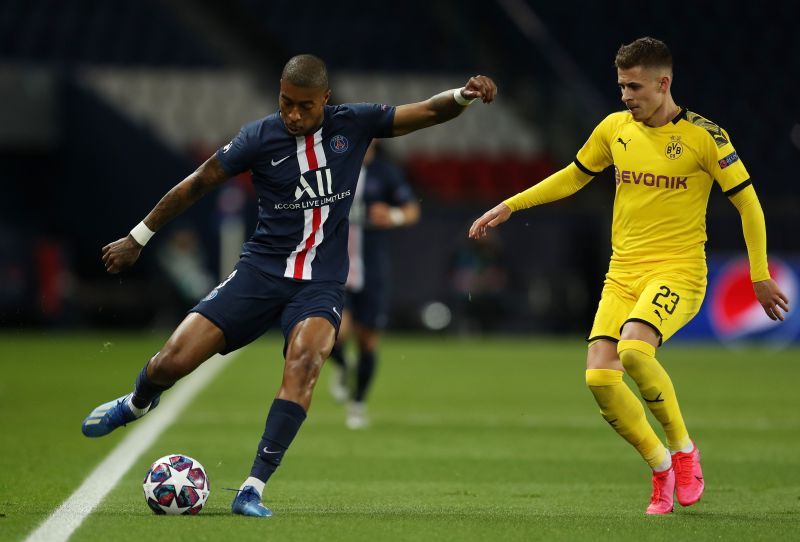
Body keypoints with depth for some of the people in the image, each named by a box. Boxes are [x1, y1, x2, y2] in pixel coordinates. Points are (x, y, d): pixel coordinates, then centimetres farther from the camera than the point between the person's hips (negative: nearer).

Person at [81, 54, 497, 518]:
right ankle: (138, 404, 32)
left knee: (305, 360, -31)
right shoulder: (260, 138, -7)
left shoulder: (353, 124, -3)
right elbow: (197, 185, 3)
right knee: (173, 362, -8)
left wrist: (463, 95, -22)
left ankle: (253, 491, -28)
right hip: (261, 271, 0)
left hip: (321, 283, 0)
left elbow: (428, 112, 0)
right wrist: (138, 238, 8)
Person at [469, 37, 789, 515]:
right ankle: (662, 469, 8)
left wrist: (760, 276, -2)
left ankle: (683, 450, -8)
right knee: (599, 377, -13)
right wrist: (510, 206, 16)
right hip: (623, 273, 5)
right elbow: (573, 177, 22)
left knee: (634, 349, -32)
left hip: (678, 272, -5)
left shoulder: (704, 136, -8)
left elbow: (748, 202, -1)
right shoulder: (614, 129, 6)